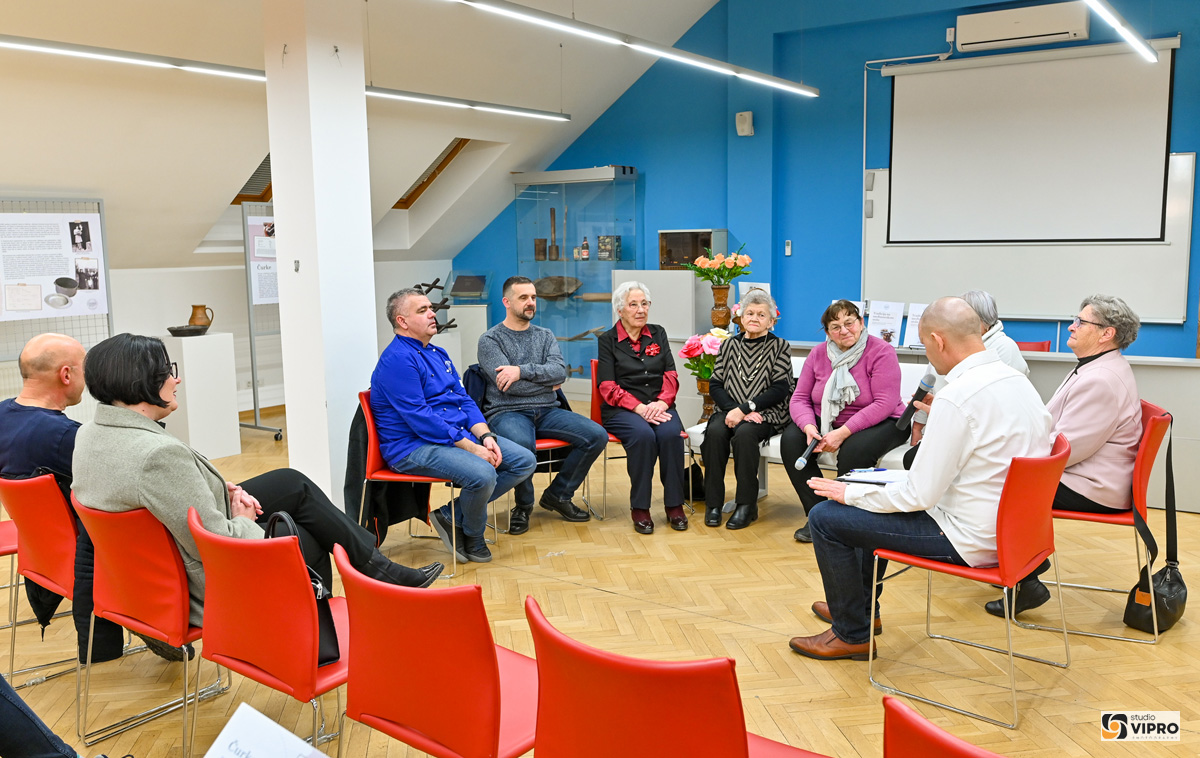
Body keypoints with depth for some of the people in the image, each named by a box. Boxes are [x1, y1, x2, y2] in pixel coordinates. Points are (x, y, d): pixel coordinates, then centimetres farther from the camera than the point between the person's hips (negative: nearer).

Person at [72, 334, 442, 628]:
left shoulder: (89, 433, -4)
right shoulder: (158, 454, -35)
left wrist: (222, 490, 2)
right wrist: (243, 520, -9)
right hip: (209, 584, -9)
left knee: (293, 483, 13)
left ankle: (374, 564, 23)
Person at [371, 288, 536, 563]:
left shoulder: (438, 354, 18)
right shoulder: (397, 360, -13)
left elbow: (464, 400, 15)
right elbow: (420, 419, -20)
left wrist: (485, 436, -4)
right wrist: (471, 448, -21)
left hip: (459, 434, 10)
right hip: (414, 445, -9)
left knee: (525, 461, -1)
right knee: (482, 474, -32)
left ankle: (452, 516, 1)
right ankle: (472, 538, 0)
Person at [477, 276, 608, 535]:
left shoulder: (545, 335, 16)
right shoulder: (490, 339, 2)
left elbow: (560, 371, -4)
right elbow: (507, 385, -11)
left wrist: (522, 371, -17)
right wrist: (546, 382, 0)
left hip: (547, 411, 5)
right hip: (507, 412, -5)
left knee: (597, 436, -16)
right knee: (522, 443, -40)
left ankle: (558, 495, 4)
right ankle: (523, 505, -9)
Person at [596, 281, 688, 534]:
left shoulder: (658, 334, 17)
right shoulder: (608, 340, 6)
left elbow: (671, 375, 9)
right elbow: (608, 386, -3)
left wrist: (662, 402, -12)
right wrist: (639, 408, -17)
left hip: (660, 406, 3)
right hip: (622, 409, -3)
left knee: (671, 433, -30)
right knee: (643, 435, -34)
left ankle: (674, 505, -18)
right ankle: (639, 508, -22)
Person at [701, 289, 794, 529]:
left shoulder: (780, 347, 6)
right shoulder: (729, 345, 16)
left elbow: (780, 389, -5)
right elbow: (715, 385, 7)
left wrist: (744, 409, -15)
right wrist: (733, 410, -12)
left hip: (766, 415, -3)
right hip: (730, 411, 3)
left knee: (744, 433, -34)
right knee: (715, 431, -29)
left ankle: (747, 505, -23)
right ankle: (713, 503, -21)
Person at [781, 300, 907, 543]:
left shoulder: (881, 352, -14)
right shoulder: (818, 354, 2)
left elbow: (885, 404, -21)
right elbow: (799, 398, 0)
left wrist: (843, 432, -28)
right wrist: (809, 427, -22)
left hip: (878, 423, -5)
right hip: (828, 422, 5)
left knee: (853, 450, -35)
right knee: (791, 439, -19)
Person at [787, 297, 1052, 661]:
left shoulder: (957, 396, -26)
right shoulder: (1016, 379, 2)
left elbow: (920, 495, -23)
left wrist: (850, 493, -9)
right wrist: (940, 417, 18)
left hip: (969, 538, -10)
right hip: (1005, 524, 10)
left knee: (825, 517, -3)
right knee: (877, 498, 27)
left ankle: (852, 634, 15)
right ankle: (862, 607, 42)